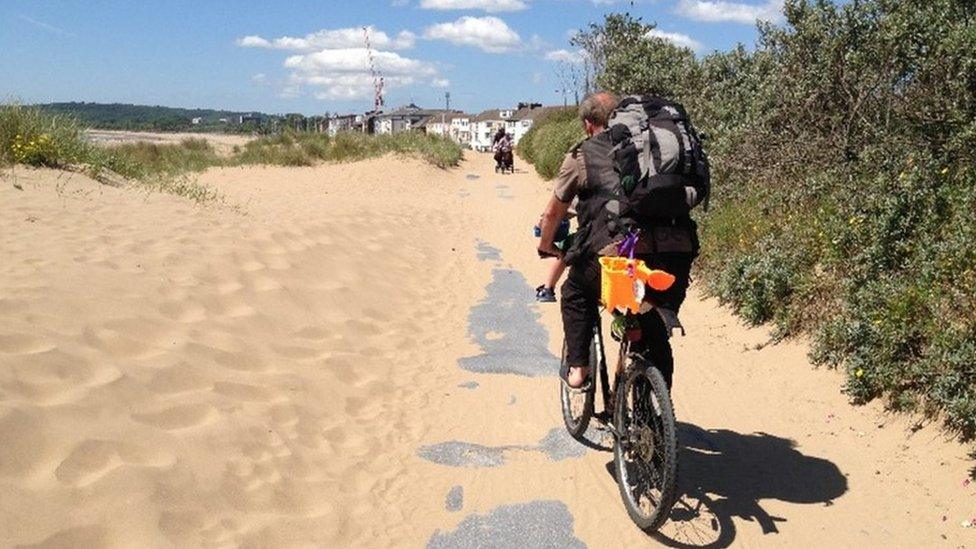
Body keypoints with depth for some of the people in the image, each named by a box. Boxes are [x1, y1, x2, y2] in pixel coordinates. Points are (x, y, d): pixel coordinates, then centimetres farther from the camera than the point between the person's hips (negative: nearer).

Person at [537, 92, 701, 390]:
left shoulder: (581, 155, 14)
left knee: (575, 294, 29)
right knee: (656, 335, 25)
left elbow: (552, 214, 24)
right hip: (676, 256, 4)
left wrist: (546, 246, 43)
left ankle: (577, 368, 22)